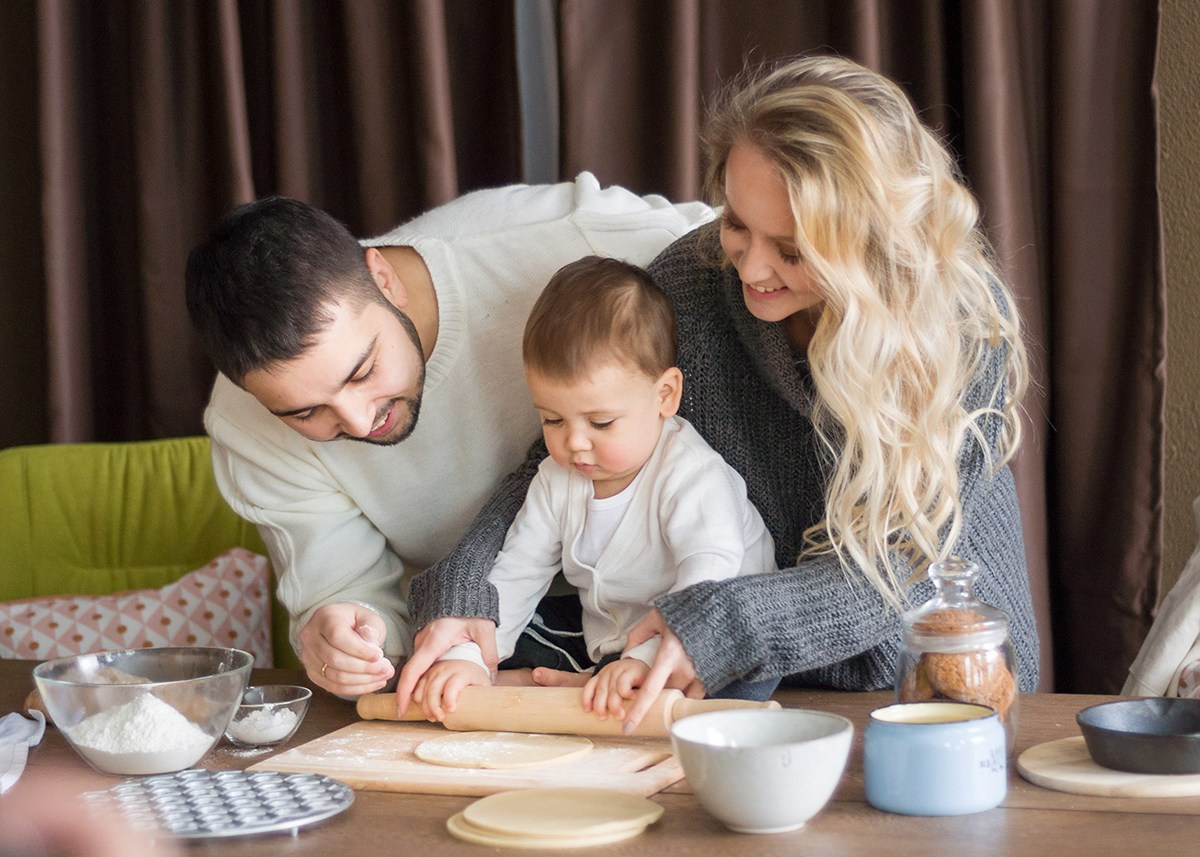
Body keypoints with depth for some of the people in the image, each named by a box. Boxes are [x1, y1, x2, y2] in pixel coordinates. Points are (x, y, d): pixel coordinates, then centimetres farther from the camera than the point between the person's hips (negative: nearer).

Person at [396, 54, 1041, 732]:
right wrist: (465, 596, -22)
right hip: (758, 691, 3)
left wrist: (717, 629, -38)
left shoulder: (968, 323, -20)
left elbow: (898, 572, -23)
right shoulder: (696, 278, -14)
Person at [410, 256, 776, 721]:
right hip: (600, 648, 6)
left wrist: (644, 658, -49)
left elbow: (711, 576, -34)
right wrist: (468, 657, -14)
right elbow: (514, 575, 5)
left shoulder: (691, 474, -20)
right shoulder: (557, 480, 3)